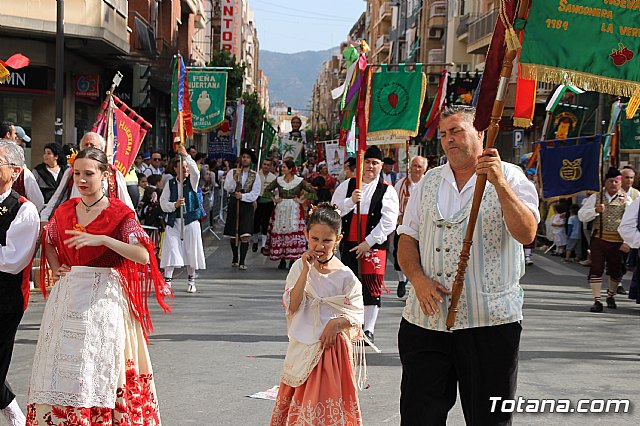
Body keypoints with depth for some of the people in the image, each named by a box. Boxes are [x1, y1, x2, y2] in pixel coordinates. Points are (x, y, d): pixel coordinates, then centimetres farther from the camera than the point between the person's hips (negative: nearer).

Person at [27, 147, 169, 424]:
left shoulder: (119, 213, -6)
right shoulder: (65, 210, 10)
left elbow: (144, 256, -17)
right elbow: (48, 241, 28)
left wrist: (102, 239, -26)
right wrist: (56, 267, 9)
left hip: (104, 296, -5)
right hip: (67, 297, 5)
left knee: (98, 369, -3)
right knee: (63, 368, 6)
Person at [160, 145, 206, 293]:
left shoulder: (192, 181, 2)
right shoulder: (170, 183, 4)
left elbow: (195, 171, -22)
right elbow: (163, 202, 2)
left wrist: (186, 156, -32)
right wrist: (175, 205, -17)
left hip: (191, 221, 0)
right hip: (174, 221, 0)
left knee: (191, 250, 5)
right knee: (171, 249, -8)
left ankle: (191, 280, 21)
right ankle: (167, 281, -9)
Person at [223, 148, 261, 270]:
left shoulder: (255, 176, 4)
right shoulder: (232, 173, 4)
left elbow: (255, 194, -2)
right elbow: (228, 188, -7)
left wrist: (242, 196, -15)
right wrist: (235, 177, -19)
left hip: (247, 206, -1)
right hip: (233, 205, 1)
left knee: (246, 235, -10)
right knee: (233, 235, 9)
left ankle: (242, 262, -5)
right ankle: (235, 259, 26)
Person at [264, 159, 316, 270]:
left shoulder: (300, 181, -4)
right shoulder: (278, 180, 6)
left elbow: (313, 192, -3)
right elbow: (267, 190, 17)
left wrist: (301, 200, -5)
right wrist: (274, 199, 6)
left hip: (294, 210, -3)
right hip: (280, 210, 3)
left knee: (293, 232, -8)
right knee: (279, 233, 1)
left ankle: (292, 259, -2)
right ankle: (282, 259, 9)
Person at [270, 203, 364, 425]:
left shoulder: (345, 276, -4)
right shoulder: (299, 268, 0)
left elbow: (356, 315, -4)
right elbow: (292, 307, -10)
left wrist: (336, 323, -23)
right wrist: (306, 271, -16)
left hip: (332, 347, -2)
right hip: (304, 347, 2)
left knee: (328, 400, -2)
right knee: (301, 400, 5)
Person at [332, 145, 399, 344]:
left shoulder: (387, 191, -1)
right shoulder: (347, 186, 9)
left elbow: (389, 222, -9)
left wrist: (368, 242, -15)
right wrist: (351, 201, -14)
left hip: (374, 245, -3)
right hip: (349, 244, 3)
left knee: (372, 287, -4)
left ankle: (369, 329, 5)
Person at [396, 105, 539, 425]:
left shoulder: (510, 178, 1)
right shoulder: (428, 182, 14)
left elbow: (526, 234, -14)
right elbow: (407, 240, 12)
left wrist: (499, 182, -23)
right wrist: (418, 279, -6)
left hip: (490, 322, -3)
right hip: (426, 319, 4)